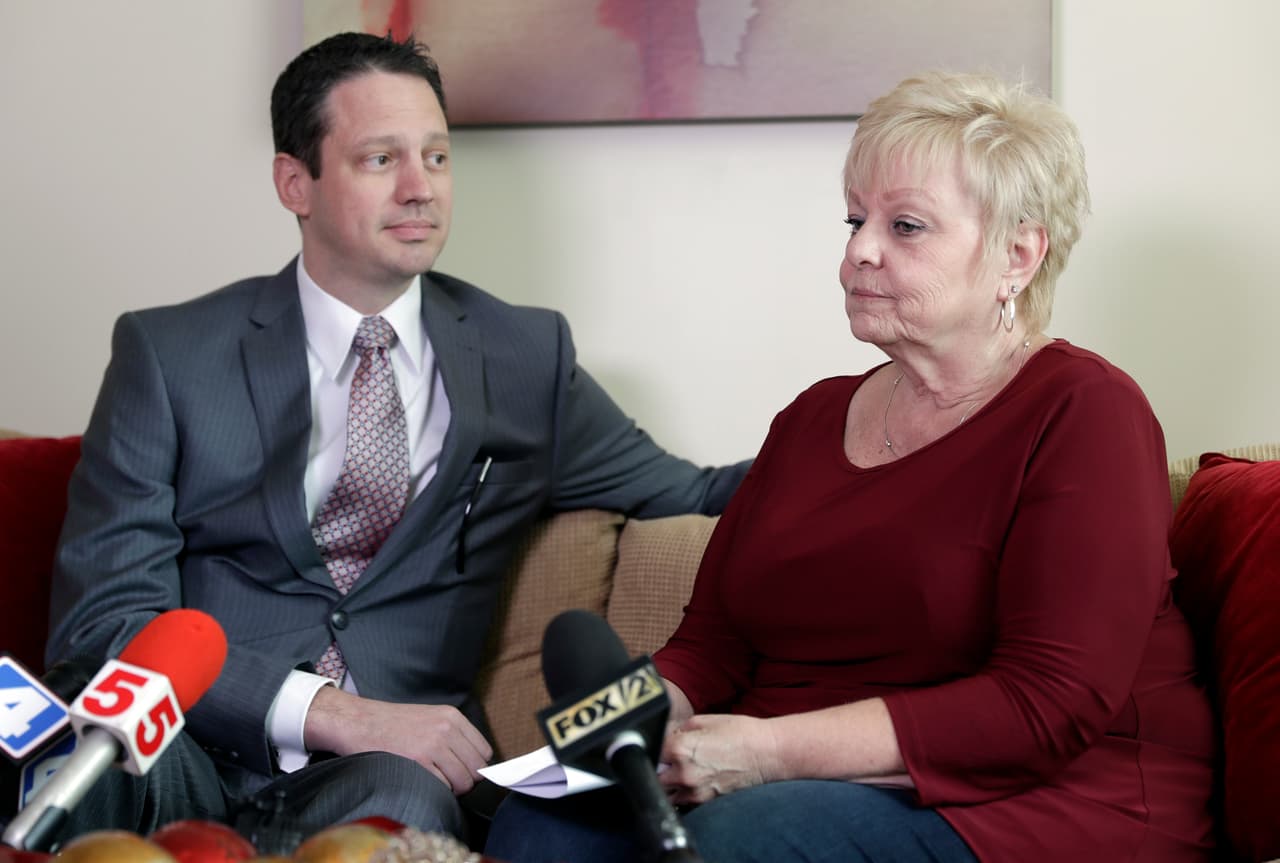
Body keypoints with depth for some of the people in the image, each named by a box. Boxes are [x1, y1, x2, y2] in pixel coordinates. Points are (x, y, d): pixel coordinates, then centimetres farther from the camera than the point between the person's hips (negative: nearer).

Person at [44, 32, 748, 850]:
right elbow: (102, 622, -5)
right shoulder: (169, 354, 4)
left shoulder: (525, 357, 13)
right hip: (197, 755, -2)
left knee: (399, 801, -36)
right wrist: (332, 712, -18)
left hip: (397, 764, 2)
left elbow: (691, 499, 17)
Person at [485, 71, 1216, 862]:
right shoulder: (815, 418, 17)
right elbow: (709, 647, 15)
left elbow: (1049, 706, -16)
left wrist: (771, 749, -22)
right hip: (803, 790, 6)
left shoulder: (1085, 413, -5)